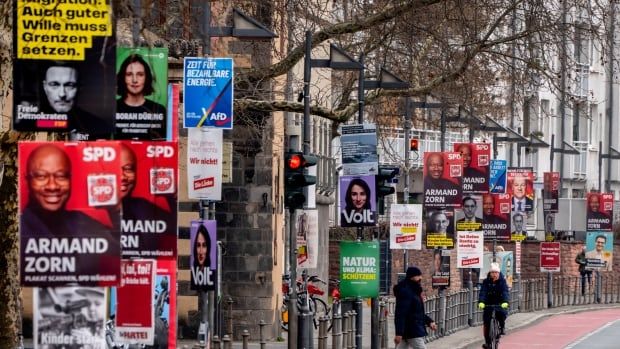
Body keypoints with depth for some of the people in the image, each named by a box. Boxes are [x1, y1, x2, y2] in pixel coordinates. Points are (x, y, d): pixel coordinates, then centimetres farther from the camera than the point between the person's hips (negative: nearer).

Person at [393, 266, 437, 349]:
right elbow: (400, 314, -23)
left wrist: (429, 321, 14)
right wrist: (399, 333, -28)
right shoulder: (405, 292, -16)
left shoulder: (413, 291, 16)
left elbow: (419, 312, 26)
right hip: (412, 331, -10)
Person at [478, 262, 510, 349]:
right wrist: (481, 302, -35)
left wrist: (505, 302, -39)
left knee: (503, 313, -30)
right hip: (488, 304, 1)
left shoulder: (502, 281, -7)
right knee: (486, 322, -8)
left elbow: (505, 292, -20)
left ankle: (501, 327, 1)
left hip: (500, 303, -1)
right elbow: (482, 292, -17)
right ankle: (487, 342, 3)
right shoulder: (486, 282, -5)